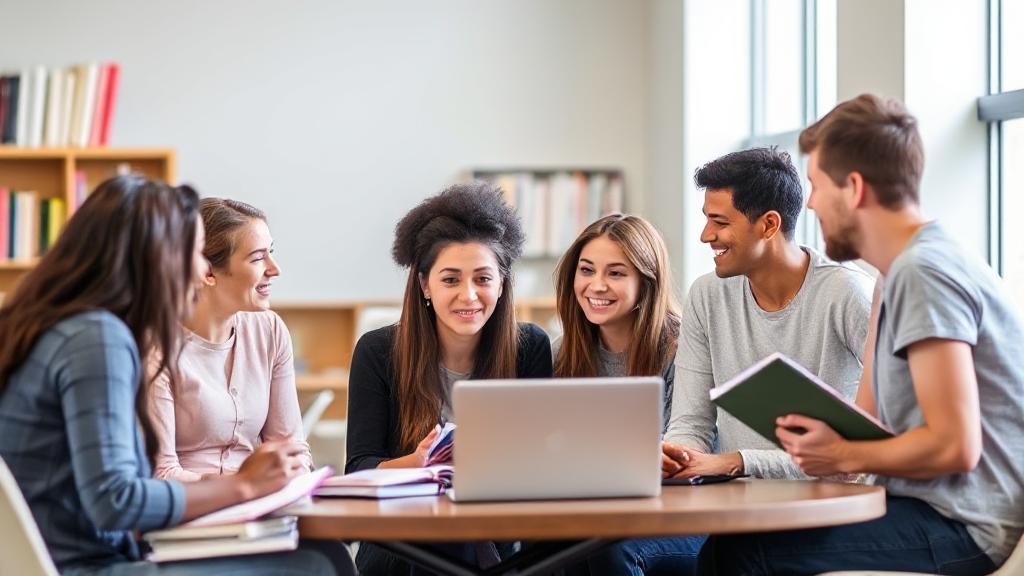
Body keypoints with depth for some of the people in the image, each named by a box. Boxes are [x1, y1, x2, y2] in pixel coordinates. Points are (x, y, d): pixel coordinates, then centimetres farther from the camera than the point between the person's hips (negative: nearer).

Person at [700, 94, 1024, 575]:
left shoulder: (923, 273, -16)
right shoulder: (896, 275, 18)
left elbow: (955, 446, -21)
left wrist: (843, 456, -10)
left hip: (963, 527, -10)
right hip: (930, 505, 10)